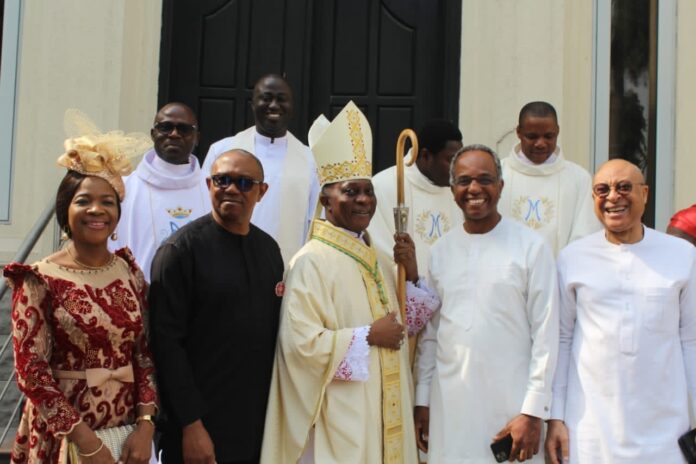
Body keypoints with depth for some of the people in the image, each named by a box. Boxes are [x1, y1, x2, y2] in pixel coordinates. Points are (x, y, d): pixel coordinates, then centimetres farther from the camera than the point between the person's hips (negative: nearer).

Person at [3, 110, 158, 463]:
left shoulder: (130, 272, 3)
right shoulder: (40, 280, -9)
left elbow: (146, 353, 4)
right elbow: (31, 370, -12)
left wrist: (145, 425, -8)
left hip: (126, 434, 4)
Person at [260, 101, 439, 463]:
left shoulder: (371, 256, 9)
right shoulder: (311, 261, -16)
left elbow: (403, 325, 15)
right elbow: (301, 343, -21)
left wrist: (411, 275, 1)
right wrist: (368, 336, -16)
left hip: (380, 413, 8)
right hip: (340, 418, -7)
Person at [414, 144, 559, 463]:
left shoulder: (531, 247, -4)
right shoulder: (441, 251, 8)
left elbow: (546, 333, -6)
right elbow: (429, 332, 12)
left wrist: (533, 411, -10)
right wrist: (422, 400, 9)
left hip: (511, 404, -3)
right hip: (448, 404, 3)